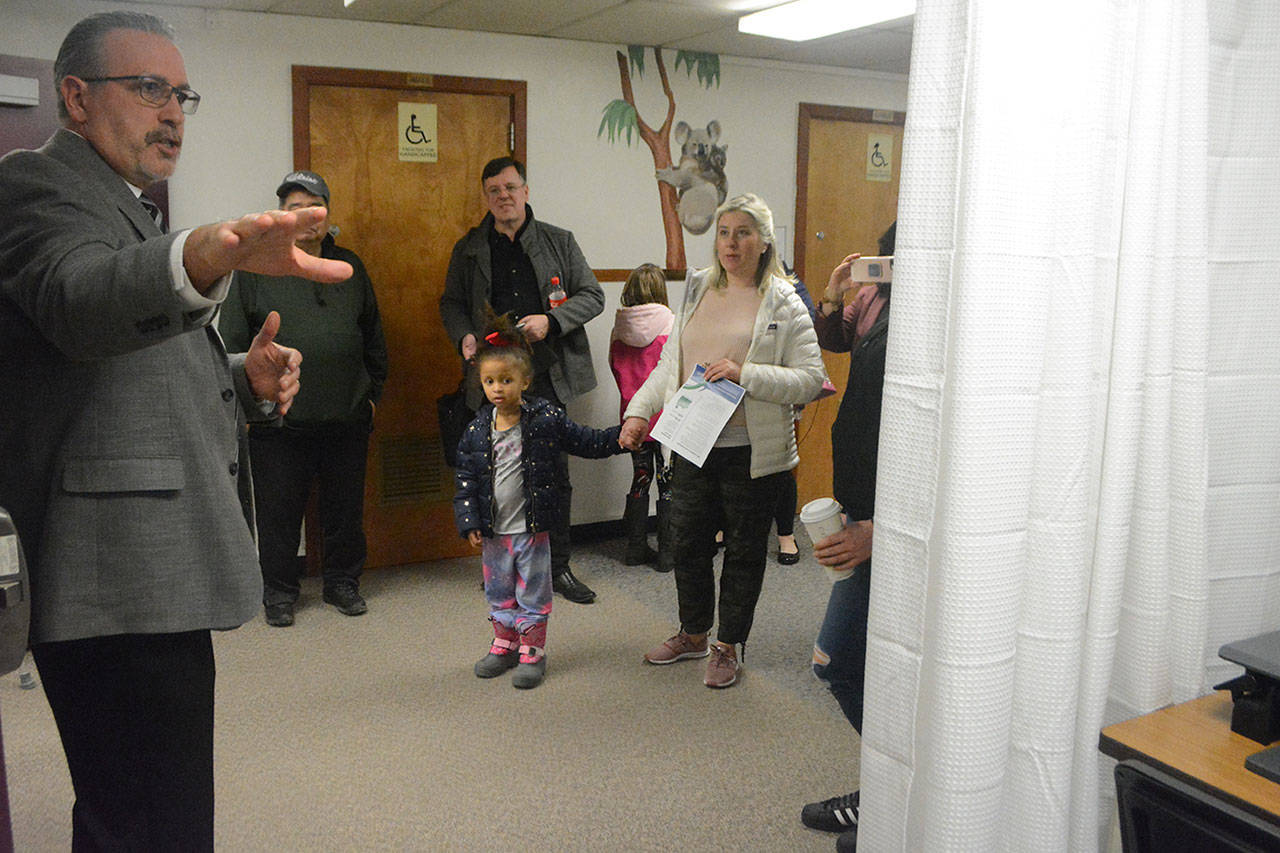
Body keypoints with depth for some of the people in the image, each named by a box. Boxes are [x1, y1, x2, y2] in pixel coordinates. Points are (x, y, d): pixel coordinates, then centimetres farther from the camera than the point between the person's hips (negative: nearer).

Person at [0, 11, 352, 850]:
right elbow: (80, 297, -33)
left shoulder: (128, 209, 21)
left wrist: (245, 380, 5)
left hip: (150, 582, 10)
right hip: (121, 589, -10)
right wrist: (206, 255, -53)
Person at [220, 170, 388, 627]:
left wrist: (373, 392, 12)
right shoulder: (255, 268, 0)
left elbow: (373, 336, 16)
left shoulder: (350, 267, 11)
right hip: (278, 419, -3)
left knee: (346, 507, 12)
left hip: (346, 418, 3)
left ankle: (343, 582, 28)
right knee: (279, 511, 6)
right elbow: (232, 342, 0)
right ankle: (279, 591, 22)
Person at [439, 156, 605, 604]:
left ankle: (557, 568, 18)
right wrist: (464, 336, -3)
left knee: (555, 475, 4)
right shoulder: (469, 249, 10)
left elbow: (592, 295, 6)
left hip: (548, 377, 0)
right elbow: (452, 302, 18)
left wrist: (551, 321, -11)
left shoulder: (559, 242, 7)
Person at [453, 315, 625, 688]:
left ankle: (533, 653, 22)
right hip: (494, 531, 3)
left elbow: (586, 442, 0)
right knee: (498, 591, 16)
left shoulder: (546, 419, -9)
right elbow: (465, 480, 2)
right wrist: (470, 522, -3)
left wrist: (620, 437, -13)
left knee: (533, 592, 7)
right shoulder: (477, 430, -2)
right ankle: (505, 644, 35)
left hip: (532, 528, -3)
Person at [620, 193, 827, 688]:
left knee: (744, 549, 9)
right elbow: (668, 365, 14)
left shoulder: (783, 304, -5)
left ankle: (727, 646, 28)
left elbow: (810, 378, -12)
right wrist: (638, 410, 1)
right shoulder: (697, 291, 11)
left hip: (751, 451, -4)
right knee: (687, 542, 15)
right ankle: (693, 633, 37)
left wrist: (745, 374, -22)